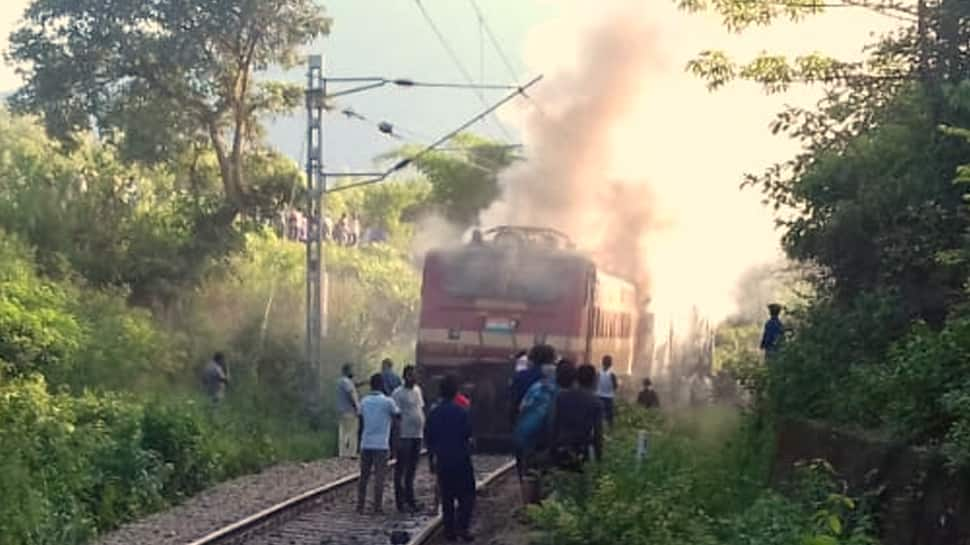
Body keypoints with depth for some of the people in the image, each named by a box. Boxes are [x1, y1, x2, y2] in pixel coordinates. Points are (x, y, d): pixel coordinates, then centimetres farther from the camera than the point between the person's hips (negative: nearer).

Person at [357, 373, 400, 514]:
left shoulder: (364, 401, 6)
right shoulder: (387, 401, -8)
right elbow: (397, 414, 5)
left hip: (366, 443, 4)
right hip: (381, 444, -4)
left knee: (363, 476, 10)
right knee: (379, 476, -1)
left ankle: (360, 506, 10)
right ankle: (378, 507, -1)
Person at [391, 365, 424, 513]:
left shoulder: (417, 390, 13)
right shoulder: (398, 393, -11)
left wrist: (424, 428, 16)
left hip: (418, 435, 8)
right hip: (405, 436, -8)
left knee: (412, 469, 14)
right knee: (401, 469, -1)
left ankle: (410, 500, 21)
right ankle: (400, 501, 3)